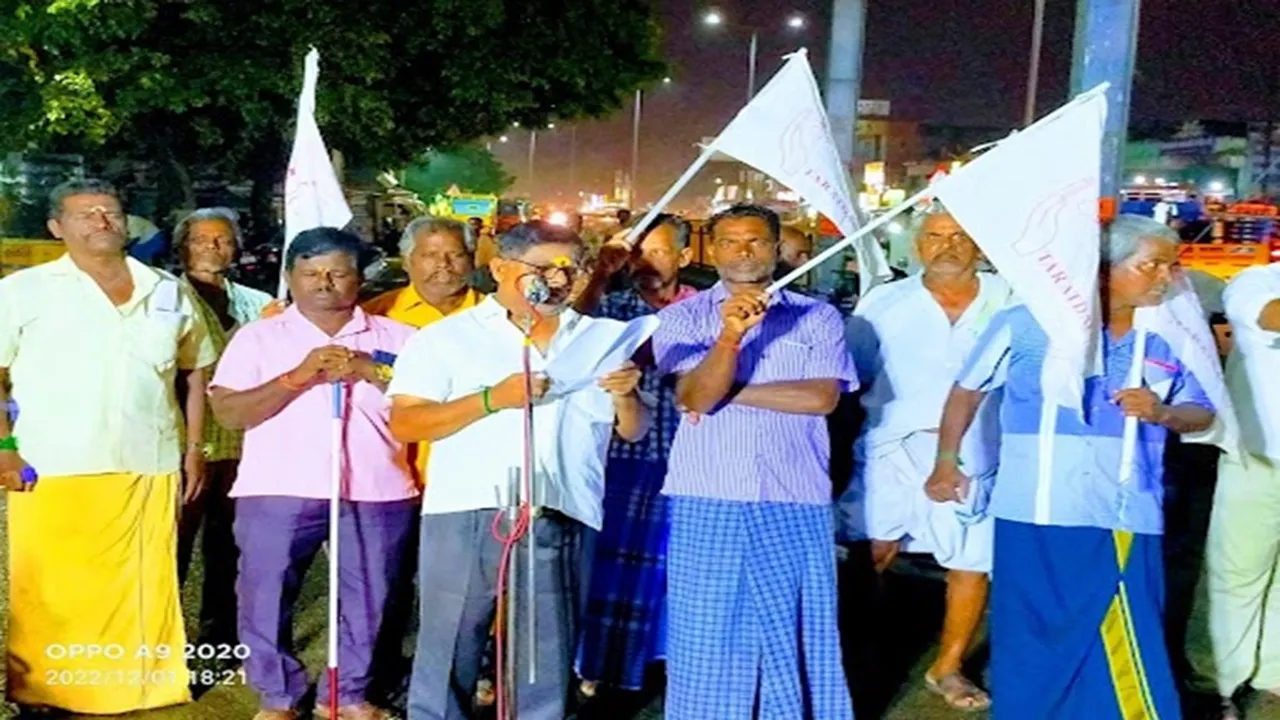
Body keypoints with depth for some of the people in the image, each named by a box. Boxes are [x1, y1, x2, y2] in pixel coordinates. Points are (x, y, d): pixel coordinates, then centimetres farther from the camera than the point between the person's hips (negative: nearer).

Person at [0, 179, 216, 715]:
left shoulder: (168, 292, 11)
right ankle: (44, 694, 17)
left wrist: (194, 447, 12)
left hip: (148, 472, 3)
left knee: (145, 591, 7)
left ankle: (148, 690, 20)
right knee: (50, 594, 3)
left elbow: (198, 369, 17)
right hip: (50, 473, -2)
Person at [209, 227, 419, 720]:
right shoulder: (259, 337, 6)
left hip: (377, 491, 1)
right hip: (279, 491, 0)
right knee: (267, 596, 6)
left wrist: (372, 372, -13)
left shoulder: (396, 337, 8)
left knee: (368, 598, 8)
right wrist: (299, 376, -14)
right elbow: (228, 412, -3)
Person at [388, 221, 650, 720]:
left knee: (548, 663, 9)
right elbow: (403, 424, -4)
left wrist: (625, 397, -8)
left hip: (560, 522, 3)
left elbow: (633, 432, 15)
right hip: (467, 517, -2)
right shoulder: (447, 337, 5)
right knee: (448, 651, 5)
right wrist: (493, 399, -14)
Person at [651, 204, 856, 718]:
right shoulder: (681, 317, 5)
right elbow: (693, 397, -9)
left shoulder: (818, 317, 7)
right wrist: (729, 334, -25)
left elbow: (822, 396, -7)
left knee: (795, 632, 9)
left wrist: (729, 391, -6)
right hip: (707, 502, 0)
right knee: (709, 634, 7)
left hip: (795, 502, 1)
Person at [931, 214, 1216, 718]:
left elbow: (1203, 414, 13)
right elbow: (966, 390, 8)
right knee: (1030, 645, 10)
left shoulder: (1165, 341, 6)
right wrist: (947, 461, 7)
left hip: (1121, 522, 2)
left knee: (1121, 652, 2)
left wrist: (1161, 413, -8)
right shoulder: (1028, 324, -3)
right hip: (1034, 518, -2)